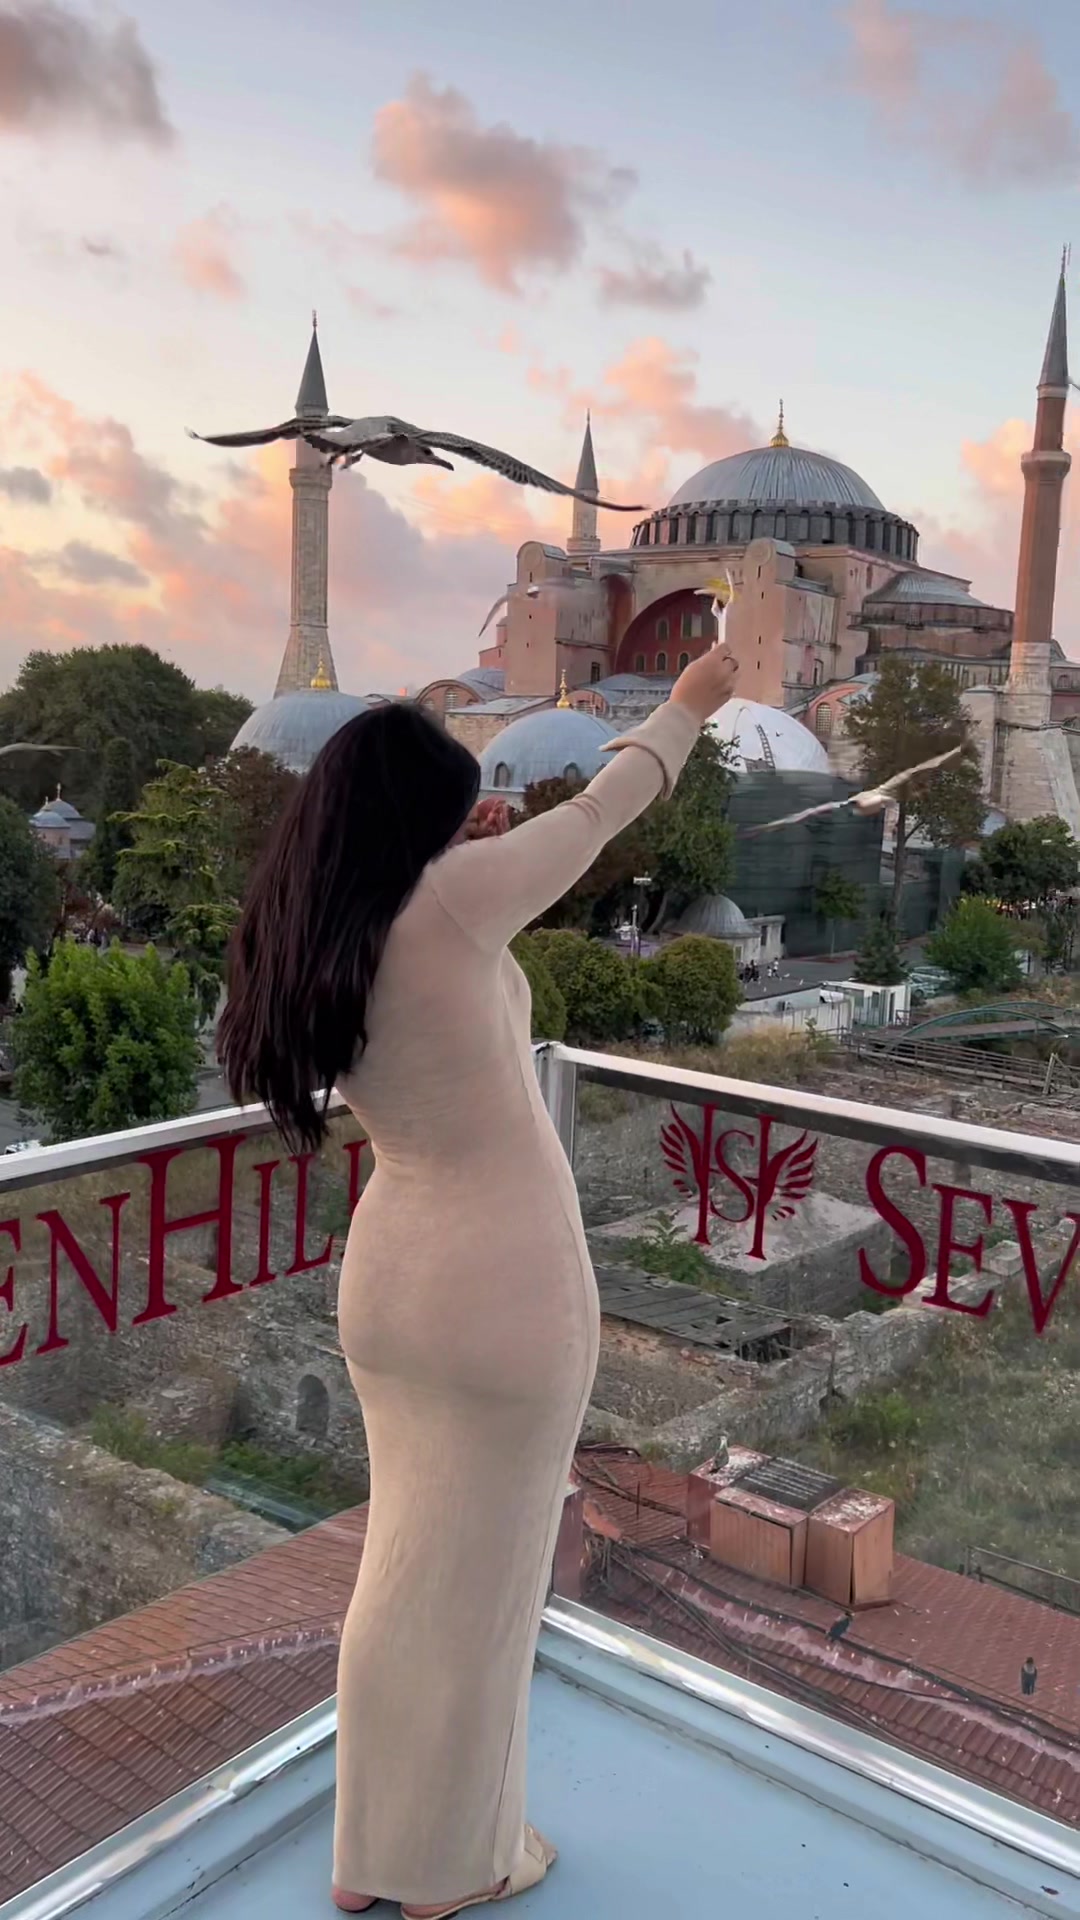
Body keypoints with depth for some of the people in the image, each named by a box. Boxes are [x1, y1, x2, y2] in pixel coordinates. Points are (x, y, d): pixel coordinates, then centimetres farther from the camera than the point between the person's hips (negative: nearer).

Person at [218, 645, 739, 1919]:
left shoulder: (304, 943, -1)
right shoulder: (445, 903, -20)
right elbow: (600, 814, -6)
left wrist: (456, 853, 9)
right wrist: (690, 704, 10)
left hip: (386, 1275, 7)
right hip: (503, 1286, -7)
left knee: (404, 1561, 23)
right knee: (480, 1582, 13)